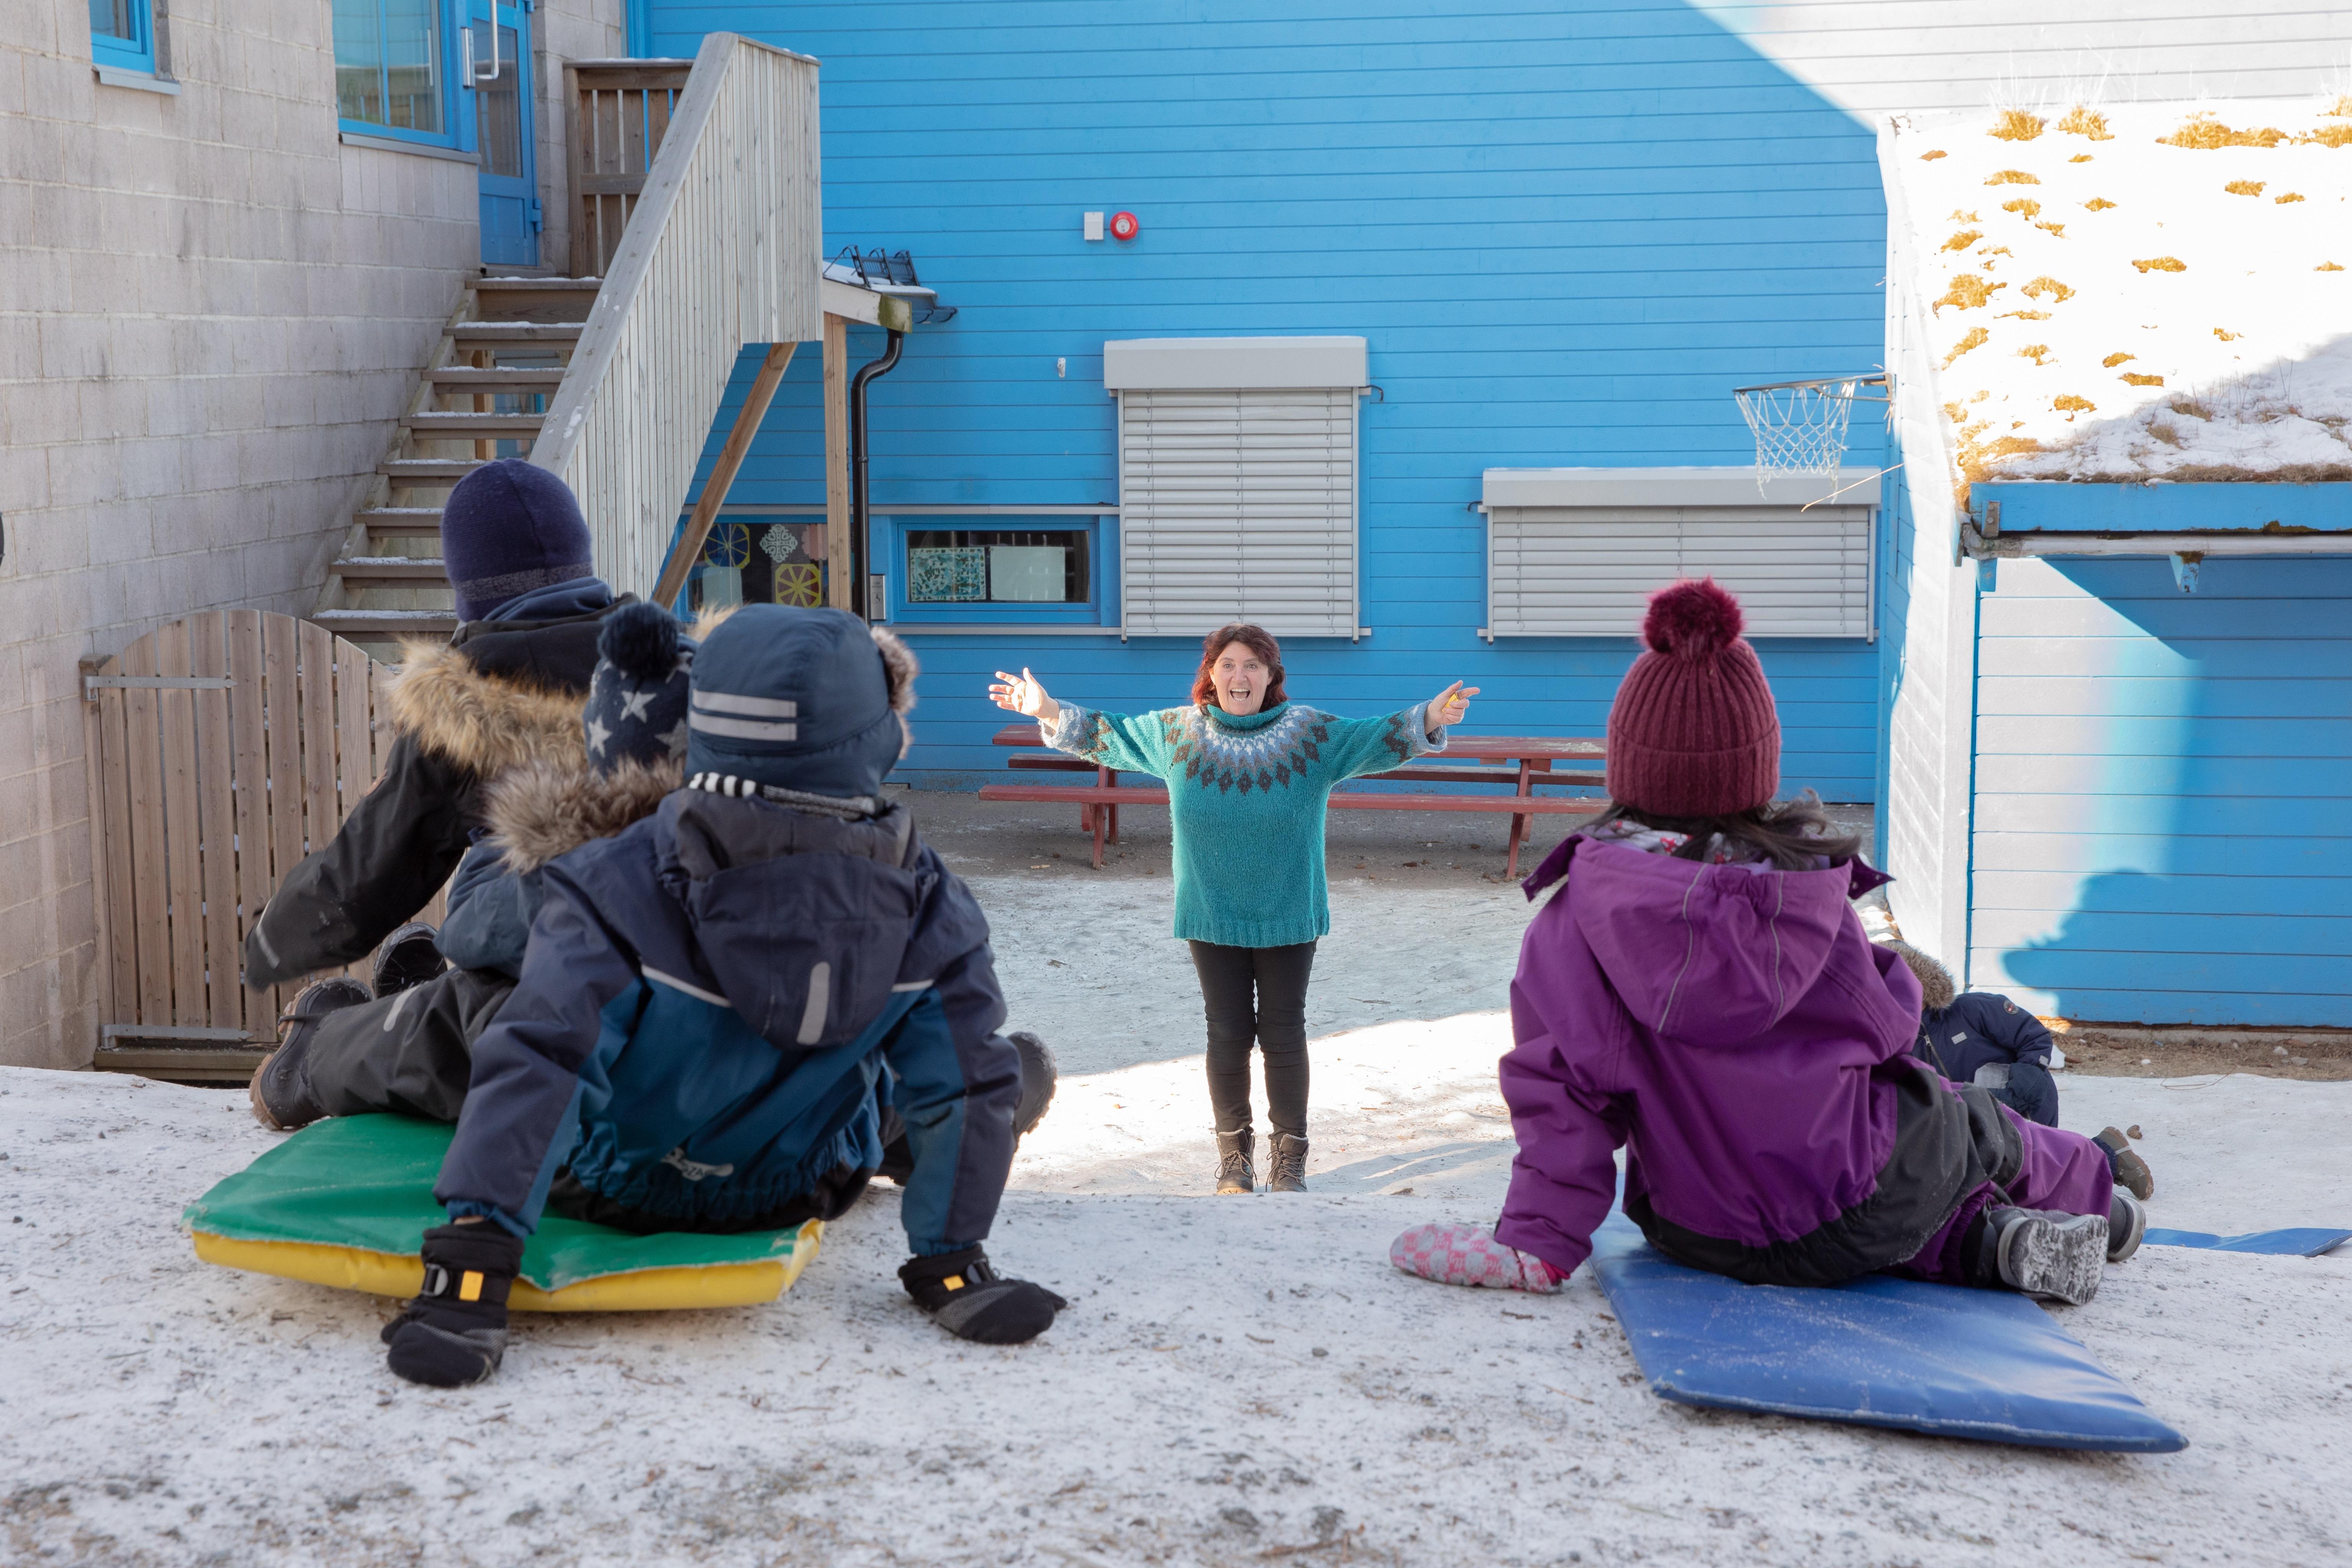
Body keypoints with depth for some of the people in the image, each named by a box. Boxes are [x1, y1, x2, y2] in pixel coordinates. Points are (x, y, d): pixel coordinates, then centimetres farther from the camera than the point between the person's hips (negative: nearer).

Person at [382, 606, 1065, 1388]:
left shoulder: (624, 887, -31)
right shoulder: (923, 905, -25)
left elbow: (536, 1063, -37)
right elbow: (966, 1085, -20)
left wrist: (469, 1261, -38)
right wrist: (953, 1264, -8)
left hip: (609, 1187, -1)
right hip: (793, 1196, 2)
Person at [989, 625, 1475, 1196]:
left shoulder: (1312, 732, -3)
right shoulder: (1176, 732, 2)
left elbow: (1379, 739, -5)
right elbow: (1108, 736, 12)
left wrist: (1429, 719, -22)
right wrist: (1048, 712, 5)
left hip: (1288, 917, -1)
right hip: (1213, 918, 1)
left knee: (1283, 1035, 5)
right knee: (1227, 1035, 7)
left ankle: (1290, 1158, 18)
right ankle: (1234, 1155, 21)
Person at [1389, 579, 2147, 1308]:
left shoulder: (1576, 915, -16)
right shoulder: (1810, 889, -13)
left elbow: (1562, 1076, -20)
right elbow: (1887, 1025, -1)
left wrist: (1540, 1243, -16)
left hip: (1708, 1243, 0)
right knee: (1976, 1123, 32)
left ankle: (1980, 1239, 8)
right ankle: (2083, 1186, 55)